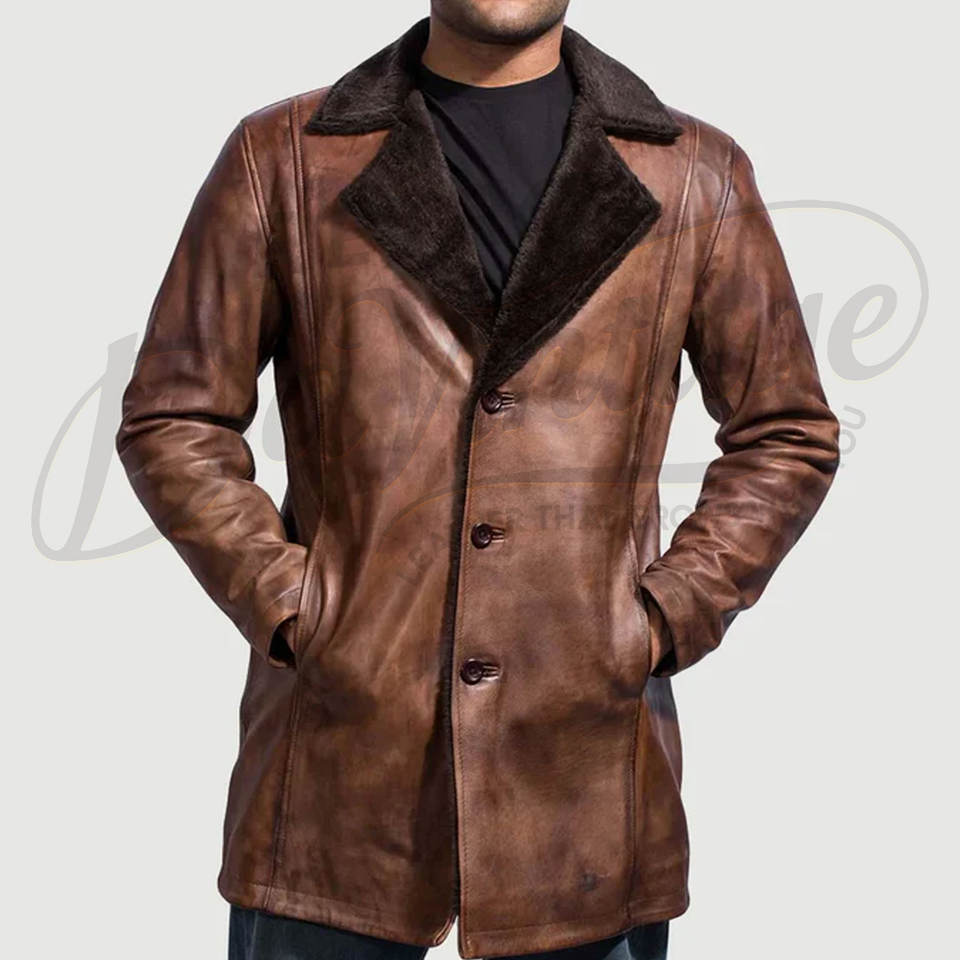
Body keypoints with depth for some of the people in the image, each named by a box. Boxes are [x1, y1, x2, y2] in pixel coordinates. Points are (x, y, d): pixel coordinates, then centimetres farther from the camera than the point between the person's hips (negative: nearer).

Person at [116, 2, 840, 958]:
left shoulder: (696, 177, 7)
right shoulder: (283, 159, 5)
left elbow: (788, 433, 13)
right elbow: (170, 420, 7)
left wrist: (666, 620, 1)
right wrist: (286, 609, -4)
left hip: (585, 771, 1)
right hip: (339, 765, 0)